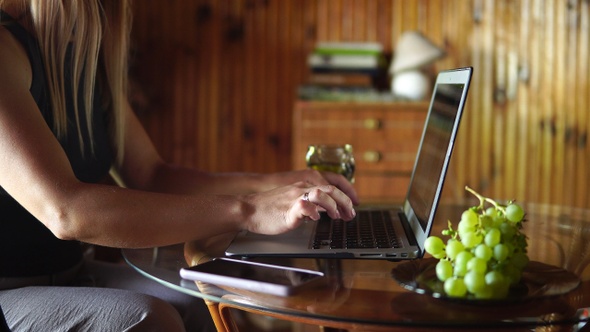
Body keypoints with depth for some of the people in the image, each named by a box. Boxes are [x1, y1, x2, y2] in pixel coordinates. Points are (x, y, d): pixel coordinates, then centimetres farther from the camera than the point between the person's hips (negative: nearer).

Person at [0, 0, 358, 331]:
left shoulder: (86, 50, 6)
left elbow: (152, 176, 7)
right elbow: (64, 211, -32)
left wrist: (272, 184, -8)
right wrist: (246, 210, -32)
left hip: (70, 272, 8)